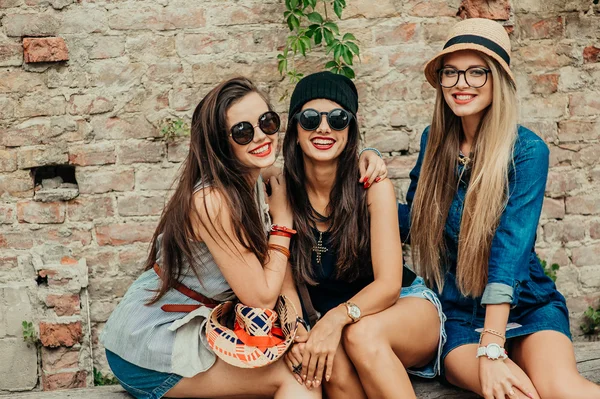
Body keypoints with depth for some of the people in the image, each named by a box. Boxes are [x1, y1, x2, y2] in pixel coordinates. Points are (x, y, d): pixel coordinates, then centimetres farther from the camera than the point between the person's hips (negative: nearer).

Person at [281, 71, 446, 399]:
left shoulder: (372, 186, -14)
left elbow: (388, 284, -17)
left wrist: (338, 318, -35)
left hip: (406, 307, 0)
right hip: (329, 319, 1)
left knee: (361, 333, -35)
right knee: (333, 360, -35)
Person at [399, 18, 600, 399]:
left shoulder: (526, 151, -11)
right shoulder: (435, 141, 3)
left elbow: (511, 246, -21)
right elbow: (414, 219, 14)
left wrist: (491, 347, -29)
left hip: (524, 306, -2)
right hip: (458, 315, 2)